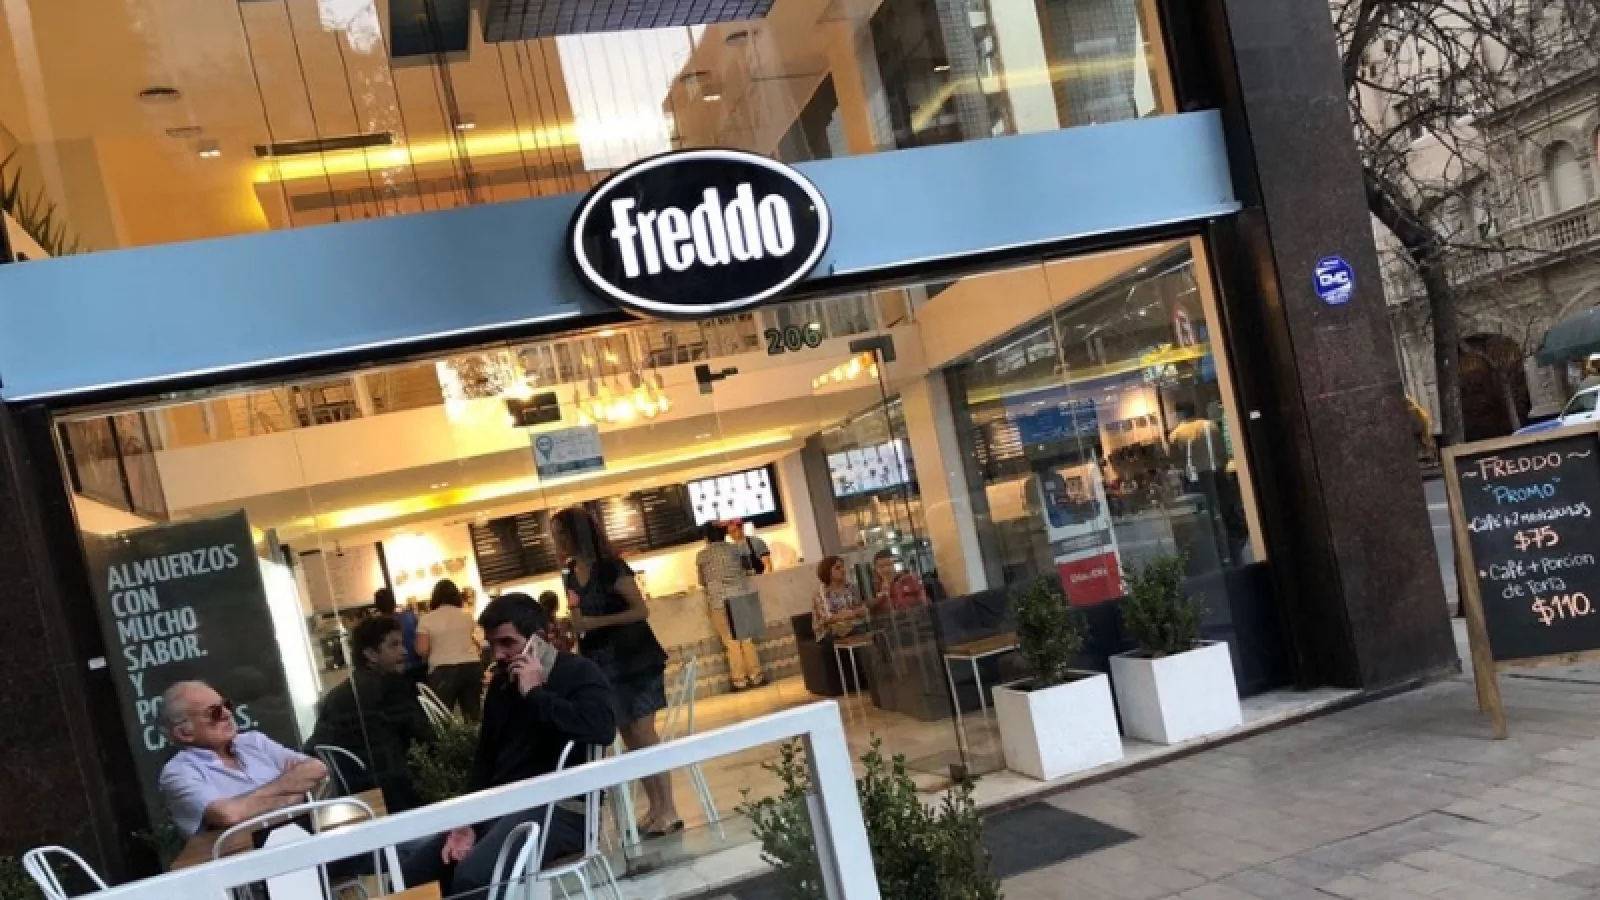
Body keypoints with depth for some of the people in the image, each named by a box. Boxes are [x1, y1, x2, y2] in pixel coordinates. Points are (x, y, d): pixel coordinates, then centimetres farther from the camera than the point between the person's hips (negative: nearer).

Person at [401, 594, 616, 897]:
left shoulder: (579, 673, -7)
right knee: (413, 867, 1)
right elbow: (485, 757, 19)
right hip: (499, 806, 8)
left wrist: (535, 693, -18)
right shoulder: (501, 683, 16)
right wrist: (466, 823, 4)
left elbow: (602, 728, -28)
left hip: (559, 808, -8)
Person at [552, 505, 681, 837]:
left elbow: (641, 610, -18)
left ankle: (669, 810, -4)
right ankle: (655, 808, 15)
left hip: (635, 659, -7)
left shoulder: (609, 566, -13)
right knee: (628, 736, 8)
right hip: (603, 663, 7)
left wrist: (596, 622, -22)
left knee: (643, 731, -10)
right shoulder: (571, 575, 9)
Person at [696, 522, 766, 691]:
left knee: (731, 641, 2)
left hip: (719, 599, -2)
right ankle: (756, 676, 10)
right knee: (747, 638, 9)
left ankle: (740, 680, 3)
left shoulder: (701, 556, 4)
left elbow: (702, 581, 12)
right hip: (740, 595, 2)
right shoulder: (733, 549, 9)